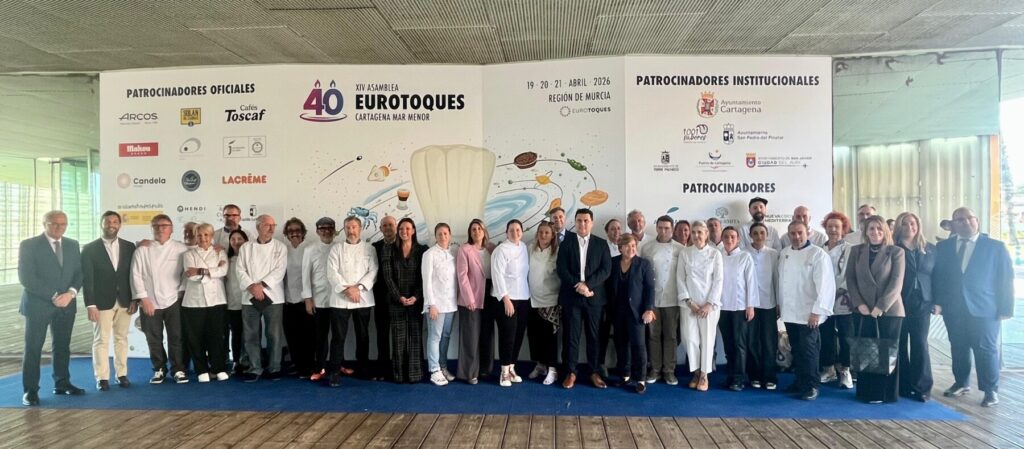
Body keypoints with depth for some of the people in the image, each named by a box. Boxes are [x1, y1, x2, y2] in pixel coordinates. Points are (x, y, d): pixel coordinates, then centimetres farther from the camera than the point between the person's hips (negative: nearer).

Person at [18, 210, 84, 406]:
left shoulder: (72, 245, 10)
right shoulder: (29, 245, -5)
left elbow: (79, 272, 7)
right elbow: (26, 277, -12)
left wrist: (70, 293, -11)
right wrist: (53, 296, -16)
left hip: (66, 304, 4)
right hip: (38, 304, -4)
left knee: (63, 346, 11)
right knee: (33, 348, 1)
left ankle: (62, 384, 21)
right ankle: (31, 390, 8)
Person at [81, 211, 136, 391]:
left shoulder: (129, 247, 5)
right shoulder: (90, 248, -2)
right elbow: (86, 279, -6)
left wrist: (135, 299, 0)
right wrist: (90, 304, -11)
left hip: (124, 301, 2)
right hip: (102, 302, -2)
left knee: (121, 339, 9)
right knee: (101, 340, 2)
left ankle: (121, 374, 17)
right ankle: (102, 377, 9)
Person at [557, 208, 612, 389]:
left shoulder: (601, 244, 6)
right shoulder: (566, 242, 4)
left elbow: (606, 269, -3)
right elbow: (561, 269, -3)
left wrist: (587, 284, -14)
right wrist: (577, 285, -14)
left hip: (594, 297, 1)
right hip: (571, 296, -1)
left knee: (594, 336, 7)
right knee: (571, 336, 2)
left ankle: (594, 373, 16)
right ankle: (571, 373, 11)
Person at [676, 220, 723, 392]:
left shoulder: (715, 253, 0)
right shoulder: (684, 253, 3)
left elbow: (718, 280, -3)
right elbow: (680, 279, 1)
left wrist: (709, 304, -10)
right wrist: (689, 302, -7)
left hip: (710, 303, -1)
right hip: (689, 304, 1)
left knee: (707, 339, 2)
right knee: (691, 338, -1)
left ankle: (704, 375, 14)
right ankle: (696, 372, 16)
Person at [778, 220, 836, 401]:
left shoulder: (818, 254, -10)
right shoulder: (784, 253, 10)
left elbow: (825, 284, -15)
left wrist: (817, 311, -18)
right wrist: (779, 304, 12)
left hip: (808, 313, -5)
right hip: (789, 312, 6)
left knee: (808, 351, -2)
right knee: (796, 350, 14)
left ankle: (811, 386, 10)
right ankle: (800, 381, 25)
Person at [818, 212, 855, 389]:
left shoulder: (851, 249, -4)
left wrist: (838, 290, -13)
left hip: (843, 302, -4)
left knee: (845, 338, 2)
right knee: (826, 337, 9)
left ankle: (845, 371, 13)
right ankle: (828, 369, 20)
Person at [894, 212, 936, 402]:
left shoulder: (930, 249, 10)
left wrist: (936, 301, 3)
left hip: (922, 303, 2)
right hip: (898, 303, -2)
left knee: (920, 344, -1)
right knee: (900, 344, 3)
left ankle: (922, 387, 6)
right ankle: (903, 385, 11)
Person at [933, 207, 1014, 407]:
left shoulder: (996, 247, 0)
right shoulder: (943, 247, 7)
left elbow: (1006, 279, -2)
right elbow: (937, 276, 6)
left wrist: (1005, 308, -8)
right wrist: (937, 301, -4)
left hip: (984, 308, -3)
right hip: (953, 308, 3)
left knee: (986, 349, 2)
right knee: (958, 348, 12)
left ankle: (991, 390, 15)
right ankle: (961, 383, 26)